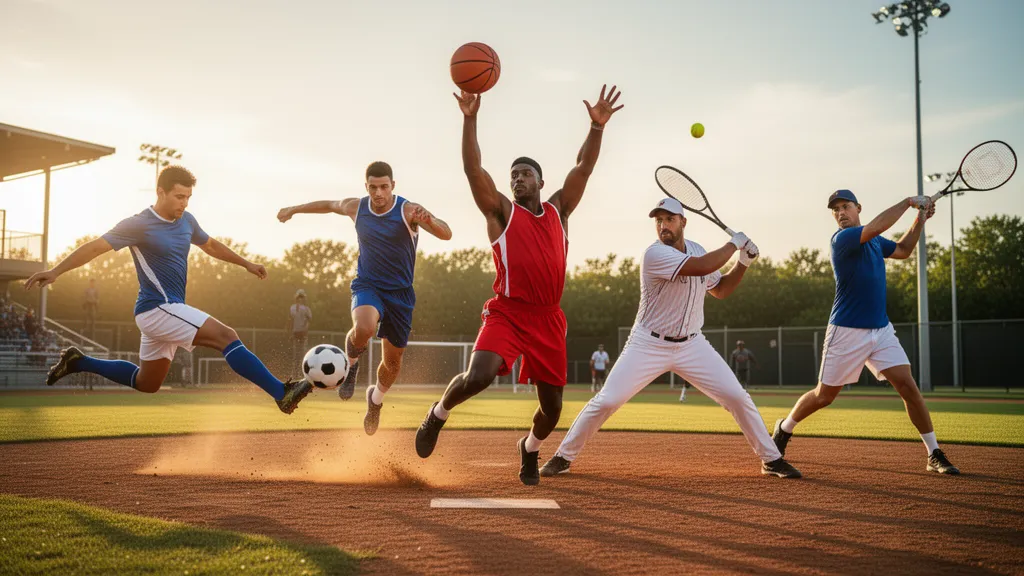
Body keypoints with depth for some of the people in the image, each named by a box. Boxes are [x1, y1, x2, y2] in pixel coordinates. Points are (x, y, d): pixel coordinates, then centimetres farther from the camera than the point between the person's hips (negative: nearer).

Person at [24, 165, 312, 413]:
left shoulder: (186, 220, 7)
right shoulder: (139, 224, -13)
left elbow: (210, 245, 24)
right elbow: (96, 247, -16)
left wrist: (246, 263, 28)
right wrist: (55, 271, -23)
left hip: (168, 310, 9)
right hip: (157, 309, -9)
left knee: (146, 384, 22)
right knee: (226, 336, -21)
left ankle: (78, 362, 32)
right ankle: (282, 393, -26)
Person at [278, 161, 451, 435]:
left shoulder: (408, 210, -16)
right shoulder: (356, 207, -5)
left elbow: (446, 234, -30)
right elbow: (330, 204, 18)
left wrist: (429, 220, -52)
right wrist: (294, 209, 29)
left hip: (400, 292, 0)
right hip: (367, 286, 1)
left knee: (392, 361, 8)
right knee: (363, 329, -34)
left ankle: (376, 398, 42)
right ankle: (352, 363, 1)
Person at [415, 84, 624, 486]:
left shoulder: (558, 210, 13)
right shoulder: (501, 211, 5)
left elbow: (584, 167, 5)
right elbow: (473, 168, -8)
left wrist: (597, 127, -9)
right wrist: (470, 119, -19)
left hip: (549, 318, 3)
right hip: (507, 313, -3)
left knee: (552, 406, 7)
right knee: (478, 376, -26)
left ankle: (530, 448, 41)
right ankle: (438, 414, 6)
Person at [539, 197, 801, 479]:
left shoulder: (696, 249, 4)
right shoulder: (655, 254, -20)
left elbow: (720, 290, 17)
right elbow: (702, 267, -32)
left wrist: (744, 262, 3)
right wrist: (734, 243, -17)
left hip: (692, 345, 5)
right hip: (649, 345, -5)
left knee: (738, 397, -2)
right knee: (606, 401, -9)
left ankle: (772, 459, 15)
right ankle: (563, 457, 8)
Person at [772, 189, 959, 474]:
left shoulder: (873, 240, 11)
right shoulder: (842, 238, -13)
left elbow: (902, 250, 27)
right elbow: (876, 226, -29)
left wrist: (920, 219, 15)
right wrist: (909, 201, -18)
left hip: (882, 330, 6)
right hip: (847, 332, -6)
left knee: (908, 386, -5)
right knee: (823, 396, 3)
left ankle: (934, 455, 3)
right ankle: (784, 427, 29)